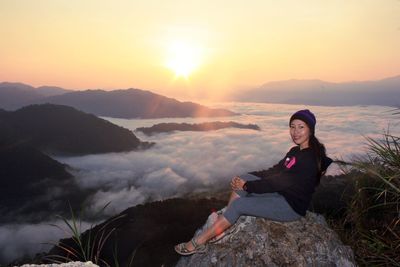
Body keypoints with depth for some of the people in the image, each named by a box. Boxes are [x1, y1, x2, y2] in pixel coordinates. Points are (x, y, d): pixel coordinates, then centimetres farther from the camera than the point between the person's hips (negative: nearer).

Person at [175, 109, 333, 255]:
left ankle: (198, 243, -5)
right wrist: (245, 180, -5)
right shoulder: (296, 151, 7)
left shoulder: (310, 158, -22)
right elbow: (274, 172, 7)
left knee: (238, 205, -16)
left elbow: (279, 182, -25)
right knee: (244, 178, -7)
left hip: (293, 207, -9)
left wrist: (247, 186, -19)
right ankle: (227, 225, -4)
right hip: (281, 194, 9)